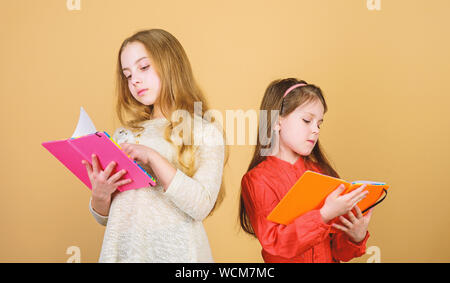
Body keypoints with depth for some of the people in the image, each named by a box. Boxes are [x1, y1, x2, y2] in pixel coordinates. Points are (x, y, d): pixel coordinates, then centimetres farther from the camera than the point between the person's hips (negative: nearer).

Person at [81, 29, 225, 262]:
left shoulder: (205, 131, -4)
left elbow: (201, 206, -16)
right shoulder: (124, 135, 7)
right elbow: (105, 217, 11)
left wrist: (153, 158, -20)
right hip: (122, 249, 4)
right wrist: (100, 196, -9)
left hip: (172, 250, -3)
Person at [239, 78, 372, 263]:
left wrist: (355, 237, -8)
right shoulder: (256, 180, -3)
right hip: (287, 260, -3)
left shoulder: (320, 172, 7)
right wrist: (324, 215, -20)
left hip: (328, 259, 4)